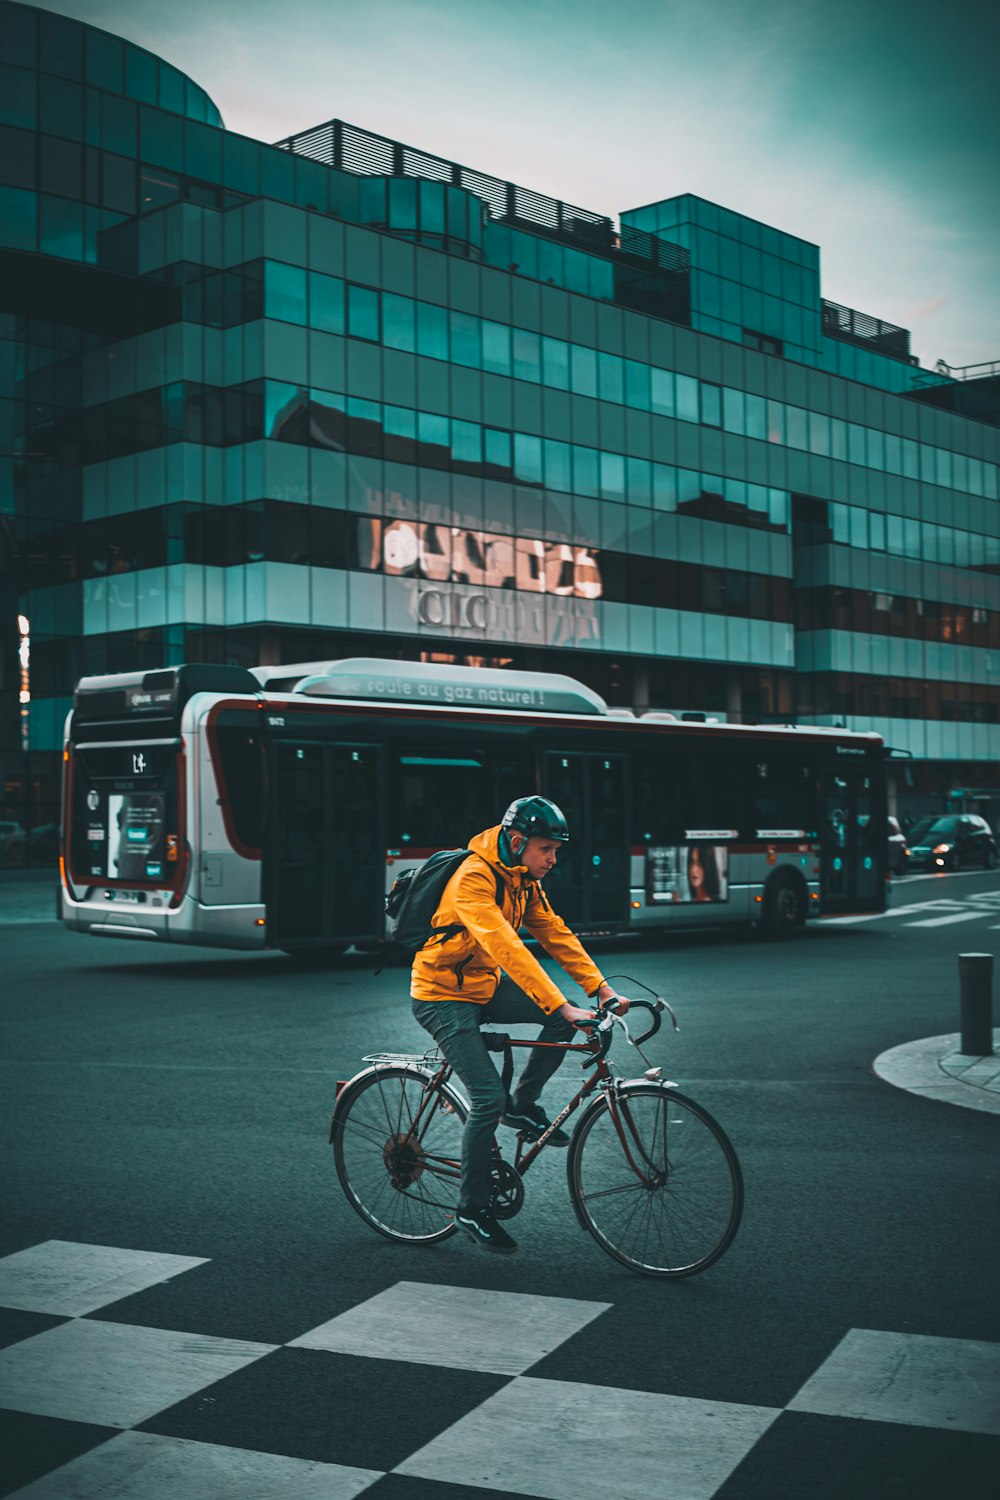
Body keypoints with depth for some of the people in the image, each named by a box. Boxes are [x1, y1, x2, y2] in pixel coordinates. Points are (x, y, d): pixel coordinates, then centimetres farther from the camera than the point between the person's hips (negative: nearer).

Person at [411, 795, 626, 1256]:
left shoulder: (524, 881, 1)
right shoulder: (473, 879, -27)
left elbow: (556, 935, 0)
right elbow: (507, 948, -37)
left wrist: (601, 988, -11)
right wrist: (561, 1007, -42)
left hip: (485, 987, 8)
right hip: (443, 996, -8)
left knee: (565, 1016, -10)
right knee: (487, 1099, -15)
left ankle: (523, 1105, 8)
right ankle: (472, 1210, 3)